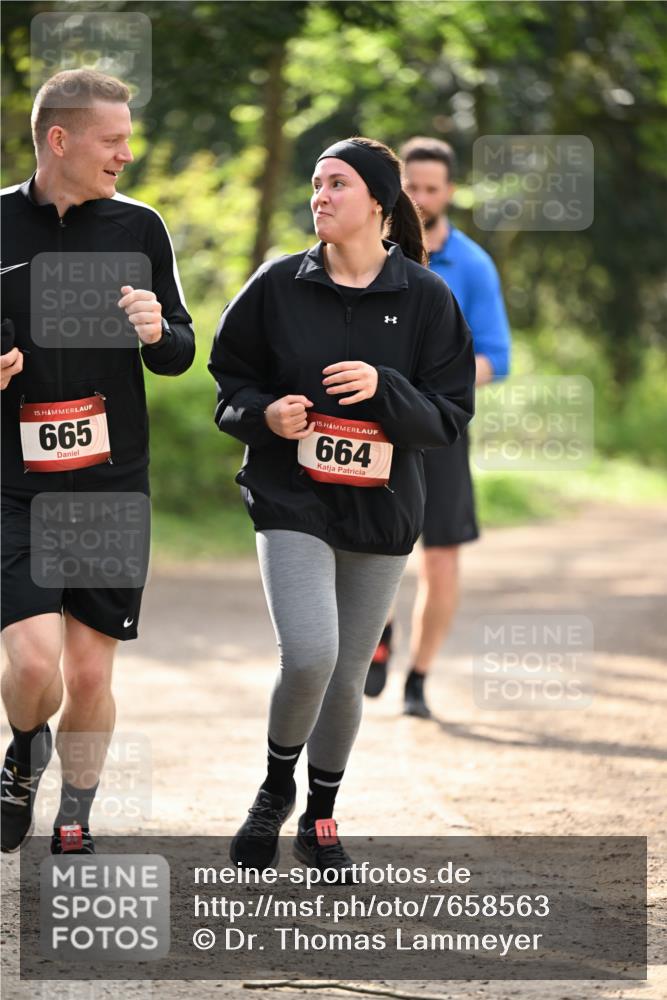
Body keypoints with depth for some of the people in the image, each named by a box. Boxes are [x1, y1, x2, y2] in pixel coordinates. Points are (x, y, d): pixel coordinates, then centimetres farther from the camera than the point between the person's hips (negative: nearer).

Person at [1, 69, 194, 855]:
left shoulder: (138, 228, 4)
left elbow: (181, 354, 10)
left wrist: (158, 332, -12)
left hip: (112, 484, 2)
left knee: (90, 672, 4)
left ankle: (73, 827, 24)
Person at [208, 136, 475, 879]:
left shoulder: (425, 298, -3)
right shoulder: (280, 285, -2)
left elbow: (450, 414, -3)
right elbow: (228, 374, 9)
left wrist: (383, 389, -21)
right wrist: (263, 412, -12)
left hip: (381, 509, 1)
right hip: (292, 502, -1)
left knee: (349, 673, 9)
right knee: (309, 657, -20)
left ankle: (320, 820, 31)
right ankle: (275, 790, 8)